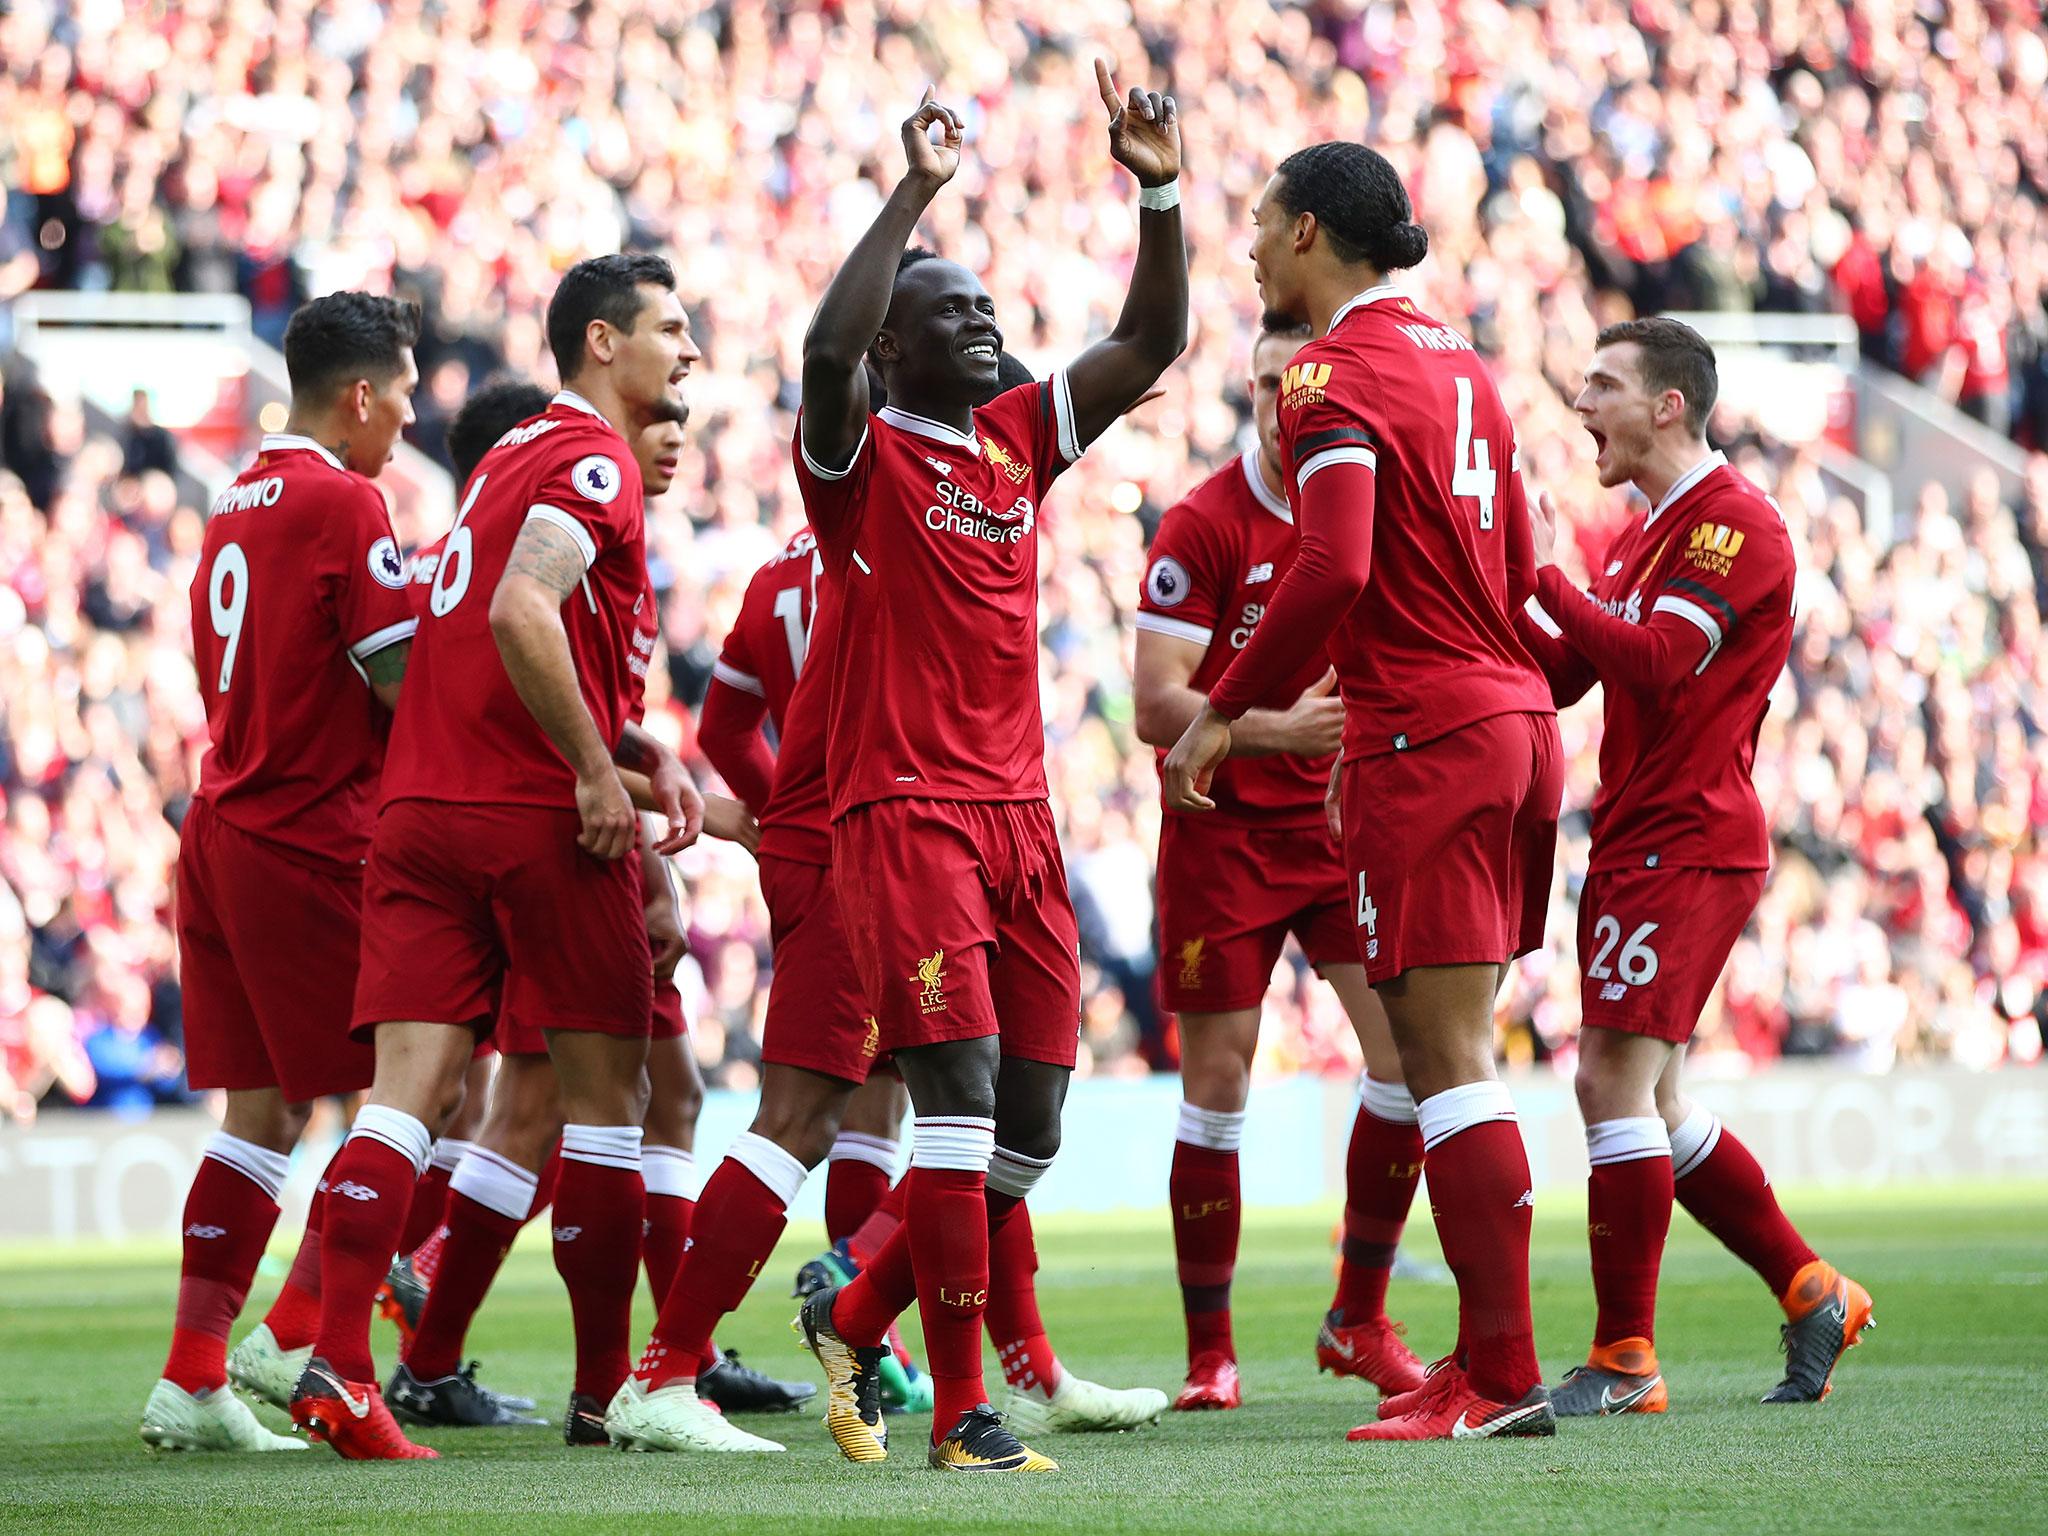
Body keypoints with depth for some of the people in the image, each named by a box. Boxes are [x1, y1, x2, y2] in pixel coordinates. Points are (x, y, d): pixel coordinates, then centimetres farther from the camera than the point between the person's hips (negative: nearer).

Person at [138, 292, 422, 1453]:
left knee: (263, 1112, 9)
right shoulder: (343, 504, -11)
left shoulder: (238, 506, 15)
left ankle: (194, 1377, 5)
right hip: (312, 845, -8)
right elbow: (406, 685, -14)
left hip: (222, 827, 8)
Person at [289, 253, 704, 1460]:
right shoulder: (593, 457, -6)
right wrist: (600, 770, -17)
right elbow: (523, 614, -22)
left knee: (412, 1088, -4)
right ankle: (608, 1382, 11)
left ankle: (339, 1363, -19)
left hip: (424, 810, 7)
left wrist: (643, 750, 16)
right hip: (542, 818, -7)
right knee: (603, 1089, 5)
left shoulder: (515, 454, 23)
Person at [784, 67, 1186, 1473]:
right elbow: (829, 348, -24)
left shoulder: (1016, 440, 15)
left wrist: (1160, 194, -2)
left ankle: (858, 1319, 26)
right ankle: (962, 1411, -11)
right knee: (962, 1085, -14)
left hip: (1019, 811, 7)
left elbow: (1151, 346, 11)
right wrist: (916, 192, -25)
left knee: (1031, 1123, 6)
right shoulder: (860, 452, -3)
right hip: (902, 814, -7)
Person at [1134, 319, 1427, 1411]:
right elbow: (1155, 706, -15)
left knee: (1413, 1052, -7)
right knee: (1216, 1084, -1)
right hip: (1225, 830, -4)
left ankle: (1359, 1321, 9)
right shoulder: (1204, 526, -11)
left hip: (1348, 818, 4)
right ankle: (1209, 1353, 9)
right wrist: (1278, 729, -30)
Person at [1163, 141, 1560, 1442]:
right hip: (1514, 717, 9)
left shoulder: (1336, 373, -10)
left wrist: (1224, 714, -15)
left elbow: (1335, 569, -23)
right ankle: (1489, 1350, 14)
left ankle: (1503, 1378, -10)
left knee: (1446, 1057, -8)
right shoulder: (1457, 361, 16)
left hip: (1429, 747, -9)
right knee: (1455, 1053, 13)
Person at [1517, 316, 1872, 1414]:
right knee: (1638, 1103, 11)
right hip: (1636, 846, 10)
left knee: (1618, 1084, -13)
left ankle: (1624, 1361, -11)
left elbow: (1656, 663, -22)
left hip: (1686, 846, -10)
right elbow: (1565, 674, 18)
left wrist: (1546, 574, -17)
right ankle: (1811, 1294, 20)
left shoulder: (1733, 523, -11)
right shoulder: (1646, 535, 20)